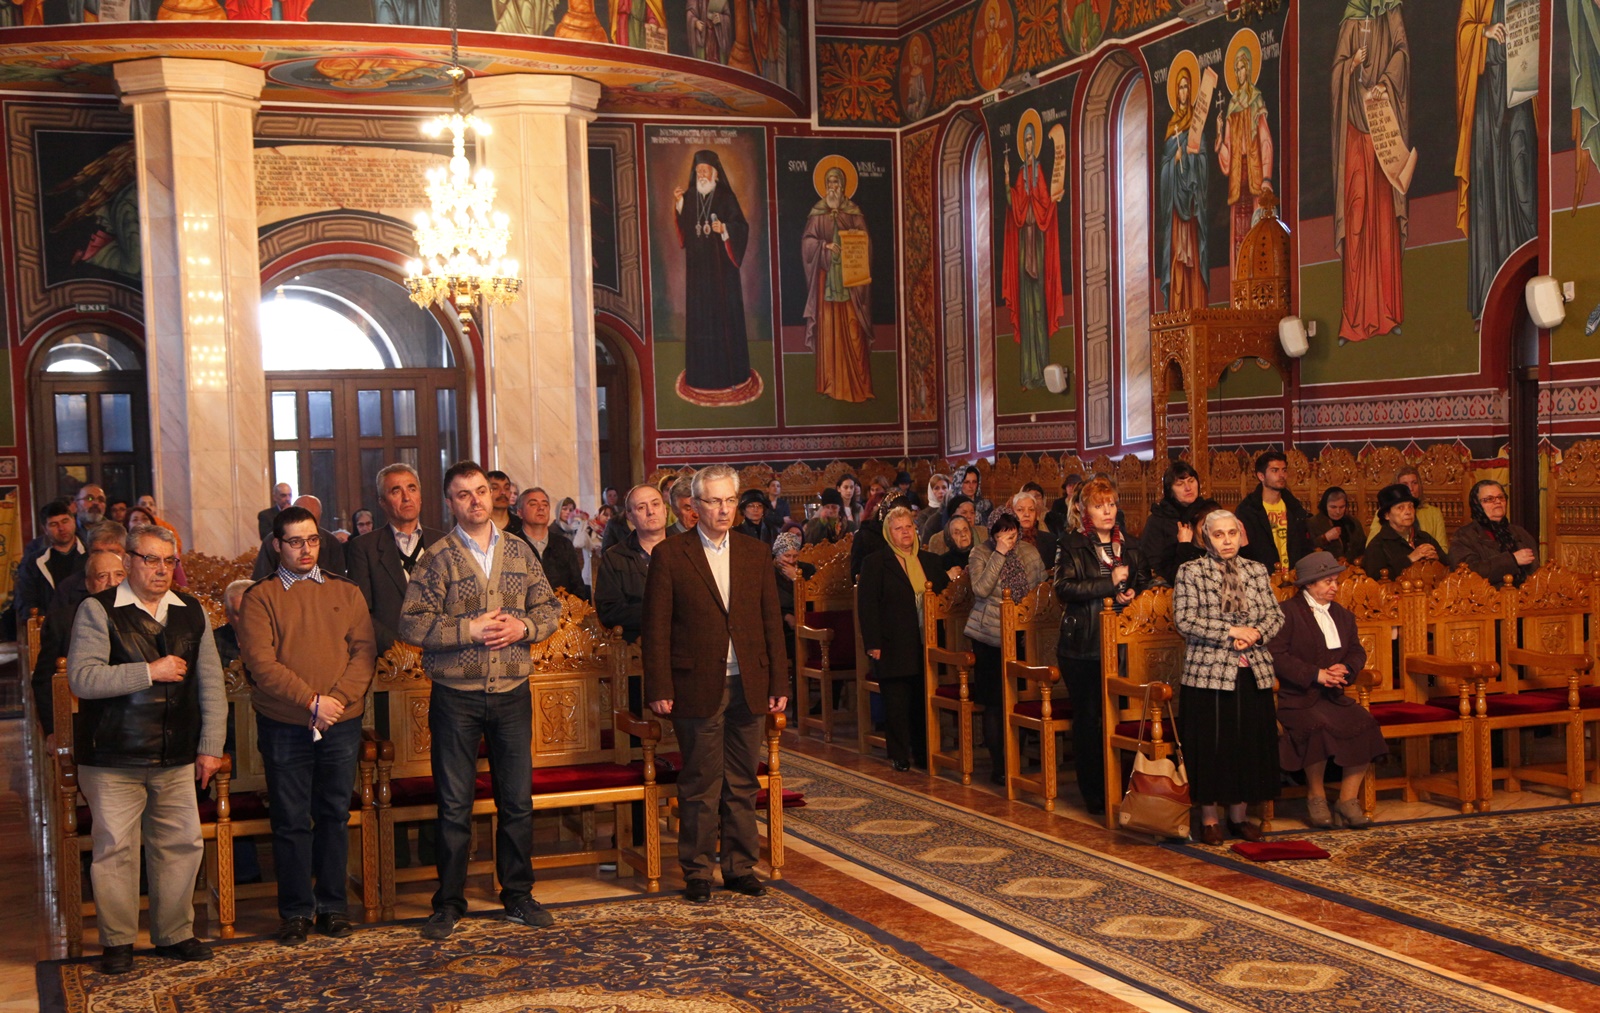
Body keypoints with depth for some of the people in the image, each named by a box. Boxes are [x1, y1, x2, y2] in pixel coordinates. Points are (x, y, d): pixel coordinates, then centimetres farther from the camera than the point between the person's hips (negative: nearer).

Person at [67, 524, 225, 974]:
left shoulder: (191, 613, 9)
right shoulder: (98, 611, -4)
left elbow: (211, 684, 10)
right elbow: (81, 677, -15)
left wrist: (211, 747, 4)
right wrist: (150, 672, -15)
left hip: (176, 759, 4)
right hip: (113, 761, -4)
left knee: (181, 844, 8)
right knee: (115, 850, 2)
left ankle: (174, 934, 22)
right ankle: (117, 942, 15)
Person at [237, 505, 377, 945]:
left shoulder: (346, 592, 10)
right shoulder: (259, 597, 1)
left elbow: (365, 652, 2)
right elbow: (261, 662, -9)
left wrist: (338, 699, -13)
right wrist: (310, 701, -16)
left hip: (342, 723, 2)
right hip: (284, 724, -2)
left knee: (335, 815, 8)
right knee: (290, 821, 3)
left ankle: (333, 905, 18)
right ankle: (295, 911, 12)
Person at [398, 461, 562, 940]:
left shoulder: (519, 551, 7)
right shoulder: (438, 558, -4)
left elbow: (549, 606, 11)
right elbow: (411, 623, -10)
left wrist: (523, 627, -9)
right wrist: (469, 630, -17)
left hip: (513, 692, 3)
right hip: (456, 697, -3)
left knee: (518, 800, 9)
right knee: (455, 806, 4)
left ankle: (518, 896, 22)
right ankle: (449, 904, 15)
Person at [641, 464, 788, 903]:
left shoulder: (756, 553, 10)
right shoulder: (669, 555, -1)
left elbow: (772, 622, 11)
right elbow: (656, 628, -3)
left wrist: (779, 682, 5)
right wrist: (659, 689, -8)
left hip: (748, 687, 4)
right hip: (697, 688, -3)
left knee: (743, 784, 9)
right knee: (700, 785, 2)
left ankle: (740, 866, 20)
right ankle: (696, 871, 13)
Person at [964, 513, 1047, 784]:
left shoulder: (1029, 552, 4)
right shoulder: (981, 553, -6)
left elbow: (1043, 582, 16)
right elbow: (980, 590, -20)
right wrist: (999, 555, -21)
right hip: (989, 635, -3)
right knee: (995, 703, -3)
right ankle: (998, 764, 3)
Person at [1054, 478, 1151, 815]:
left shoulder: (1129, 547, 14)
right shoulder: (1073, 545, 0)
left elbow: (1145, 582, 24)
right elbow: (1064, 588, -12)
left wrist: (1133, 593, 1)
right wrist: (1109, 585, -18)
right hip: (1083, 645, -3)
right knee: (1088, 718, 1)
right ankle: (1094, 795, 9)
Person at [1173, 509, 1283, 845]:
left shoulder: (1257, 571, 11)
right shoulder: (1191, 572, -1)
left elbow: (1275, 616, 11)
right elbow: (1184, 619, -10)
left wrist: (1255, 634, -10)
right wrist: (1231, 631, -15)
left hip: (1252, 673, 4)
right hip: (1208, 672, -4)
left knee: (1250, 744, 6)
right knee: (1210, 746, 0)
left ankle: (1238, 815, 18)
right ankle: (1209, 818, 11)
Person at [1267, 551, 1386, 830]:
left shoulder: (1343, 615, 21)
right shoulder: (1287, 612, -3)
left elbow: (1357, 651, 17)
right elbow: (1276, 655, -12)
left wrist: (1345, 668, -7)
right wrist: (1315, 674, -17)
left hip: (1334, 696, 6)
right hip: (1298, 698, -6)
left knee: (1364, 724, -20)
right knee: (1318, 726, -34)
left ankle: (1348, 799, -9)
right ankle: (1316, 796, -12)